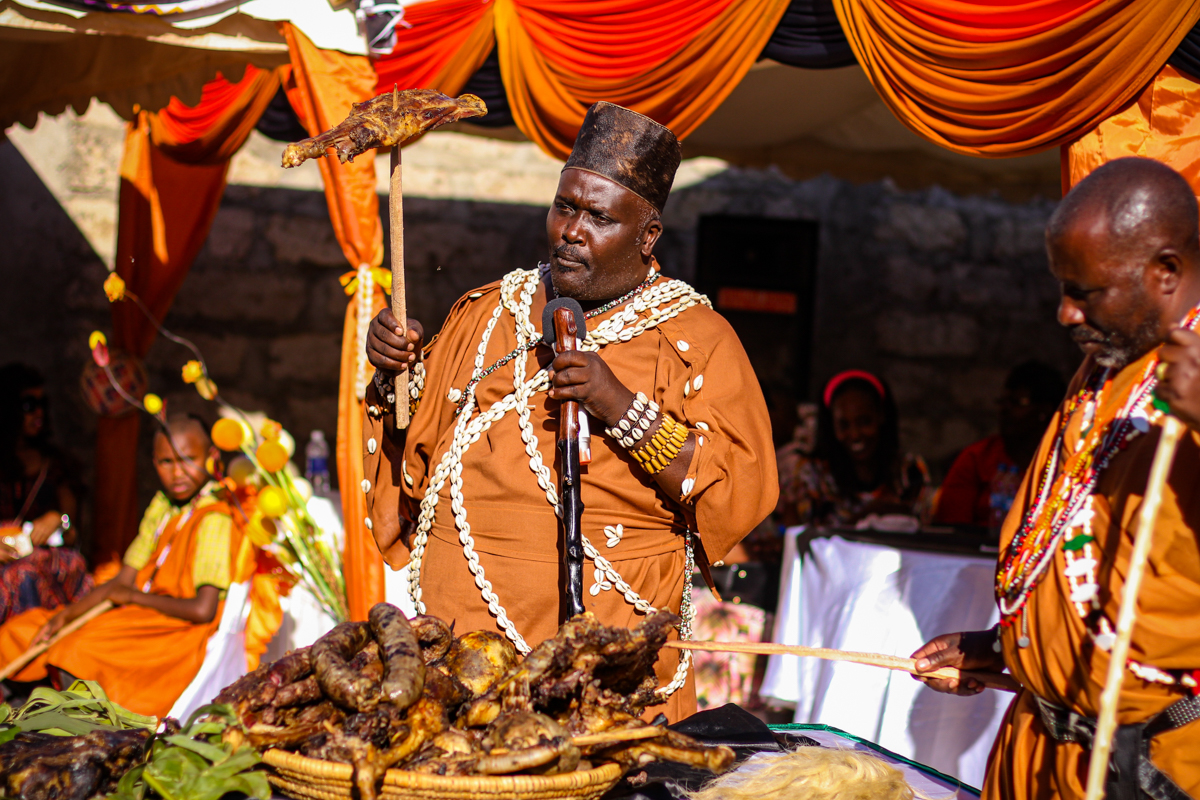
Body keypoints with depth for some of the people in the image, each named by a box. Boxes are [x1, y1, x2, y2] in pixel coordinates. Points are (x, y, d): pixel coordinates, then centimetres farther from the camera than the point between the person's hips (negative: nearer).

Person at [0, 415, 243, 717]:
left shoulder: (214, 520, -18)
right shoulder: (162, 506, 8)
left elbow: (203, 610, -25)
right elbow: (124, 582, 8)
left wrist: (133, 596, -12)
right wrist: (65, 615, -6)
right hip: (147, 621, 10)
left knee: (78, 650, -24)